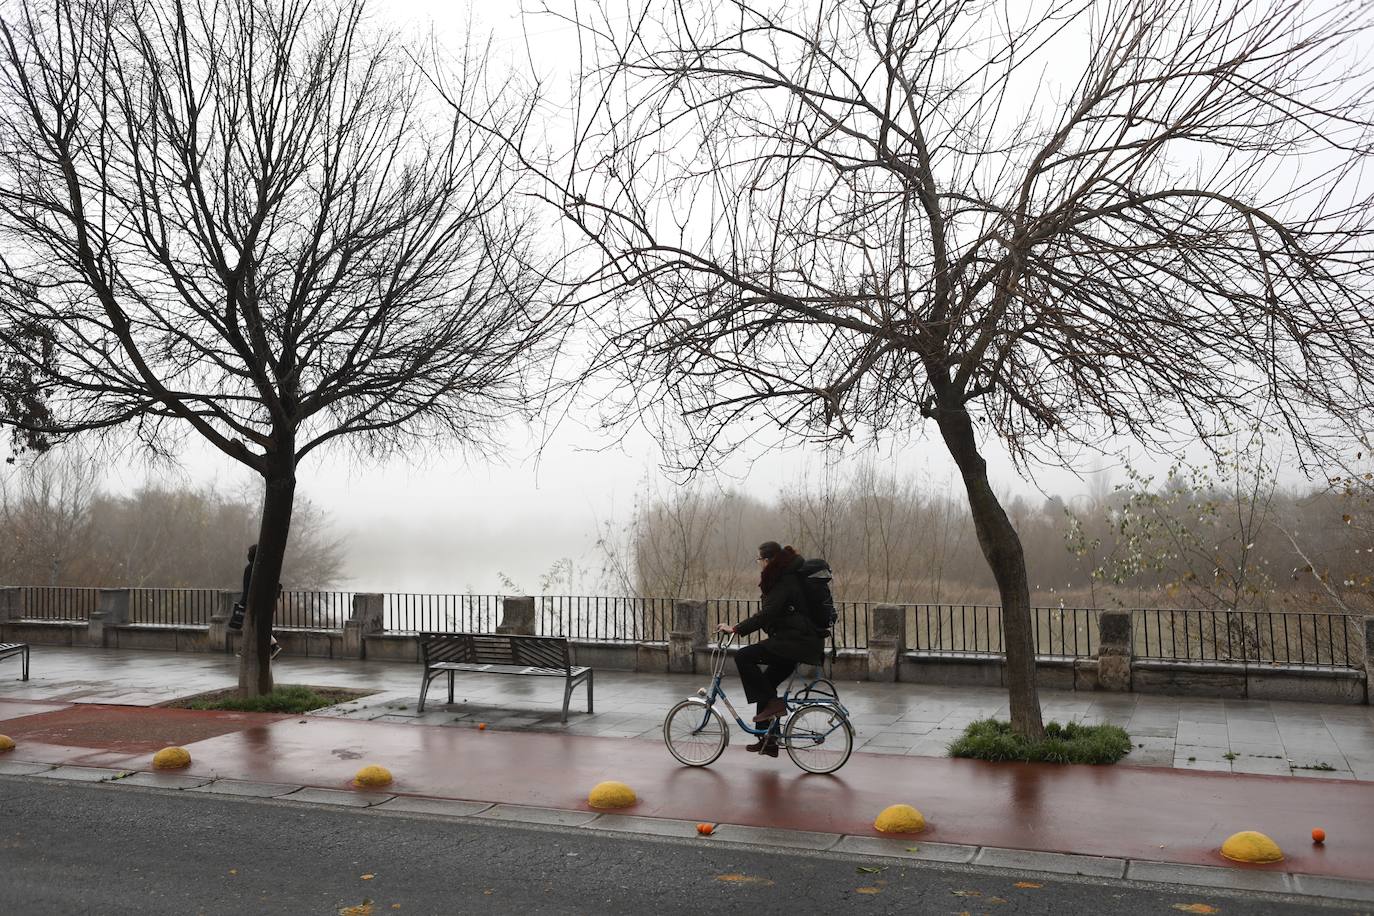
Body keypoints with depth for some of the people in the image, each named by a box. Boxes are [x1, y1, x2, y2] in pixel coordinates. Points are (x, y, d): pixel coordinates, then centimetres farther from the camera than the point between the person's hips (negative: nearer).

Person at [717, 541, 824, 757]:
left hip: (797, 643, -10)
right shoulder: (785, 577, 16)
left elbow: (767, 614, -24)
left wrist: (735, 629, -22)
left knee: (743, 657, -15)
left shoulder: (784, 583, -15)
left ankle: (772, 702, -8)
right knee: (766, 683, 13)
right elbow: (770, 613, 27)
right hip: (806, 642, 10)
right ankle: (769, 740, 18)